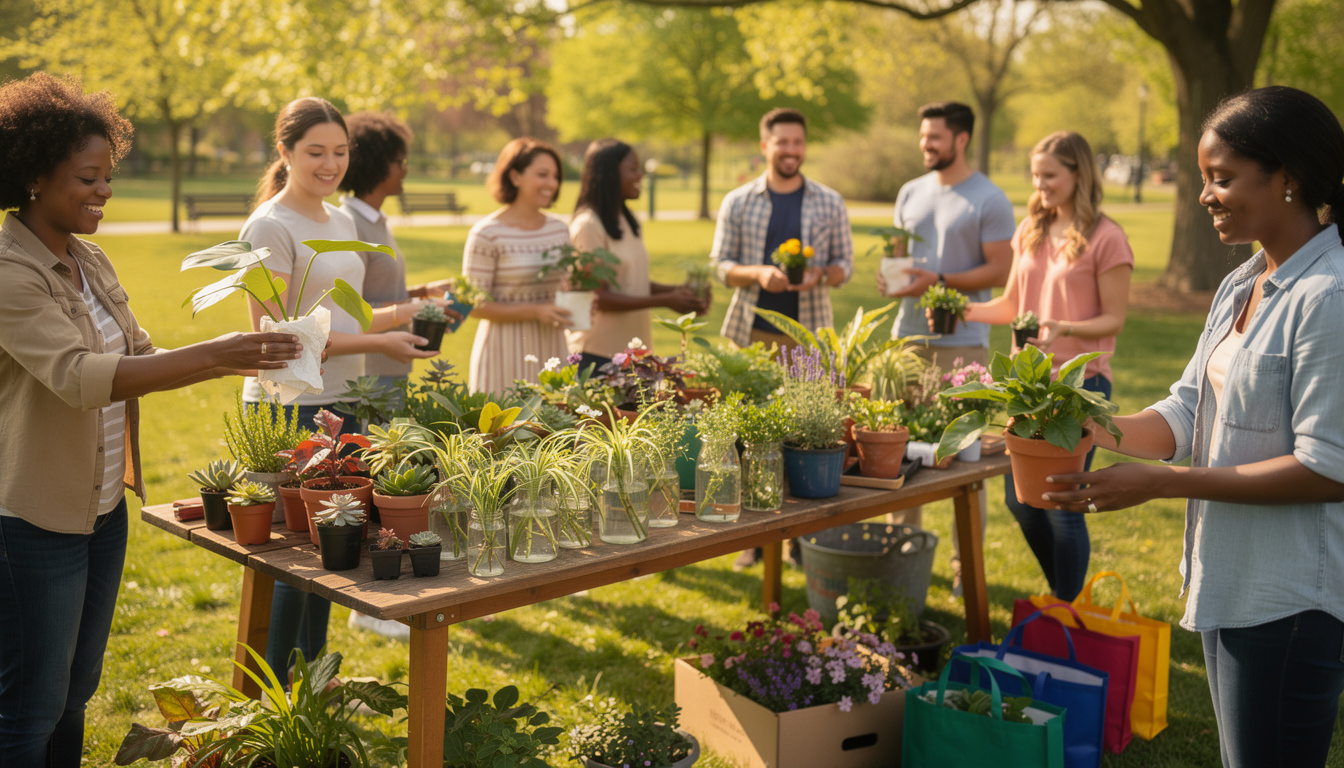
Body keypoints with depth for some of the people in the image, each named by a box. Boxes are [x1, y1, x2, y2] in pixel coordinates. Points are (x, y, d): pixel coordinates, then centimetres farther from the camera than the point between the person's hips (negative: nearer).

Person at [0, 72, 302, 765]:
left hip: (104, 509, 8)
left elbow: (139, 358, 14)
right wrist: (212, 354, -34)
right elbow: (78, 376, -29)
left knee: (76, 691, 19)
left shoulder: (92, 262, 9)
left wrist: (236, 361, -1)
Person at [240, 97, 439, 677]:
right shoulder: (270, 227, -12)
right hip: (289, 410, -8)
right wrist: (375, 343, -19)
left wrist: (400, 314, 4)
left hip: (342, 405, 8)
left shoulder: (342, 221, 14)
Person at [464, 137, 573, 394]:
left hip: (550, 349, 5)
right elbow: (475, 305, -11)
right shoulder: (486, 234, -9)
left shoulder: (560, 230, 10)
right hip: (506, 356, -5)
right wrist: (535, 311, -18)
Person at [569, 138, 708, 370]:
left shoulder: (624, 220, 15)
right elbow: (600, 298, -17)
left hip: (632, 348, 8)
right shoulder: (587, 225, -13)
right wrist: (665, 301, -18)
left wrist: (678, 290, 2)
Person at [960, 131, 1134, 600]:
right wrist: (965, 311, 0)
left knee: (1062, 504, -3)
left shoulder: (1106, 239, -8)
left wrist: (1064, 328, -24)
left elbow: (1114, 320, -8)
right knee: (1019, 499, 11)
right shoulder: (1031, 231, 11)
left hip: (1080, 383, -7)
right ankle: (1061, 589, 33)